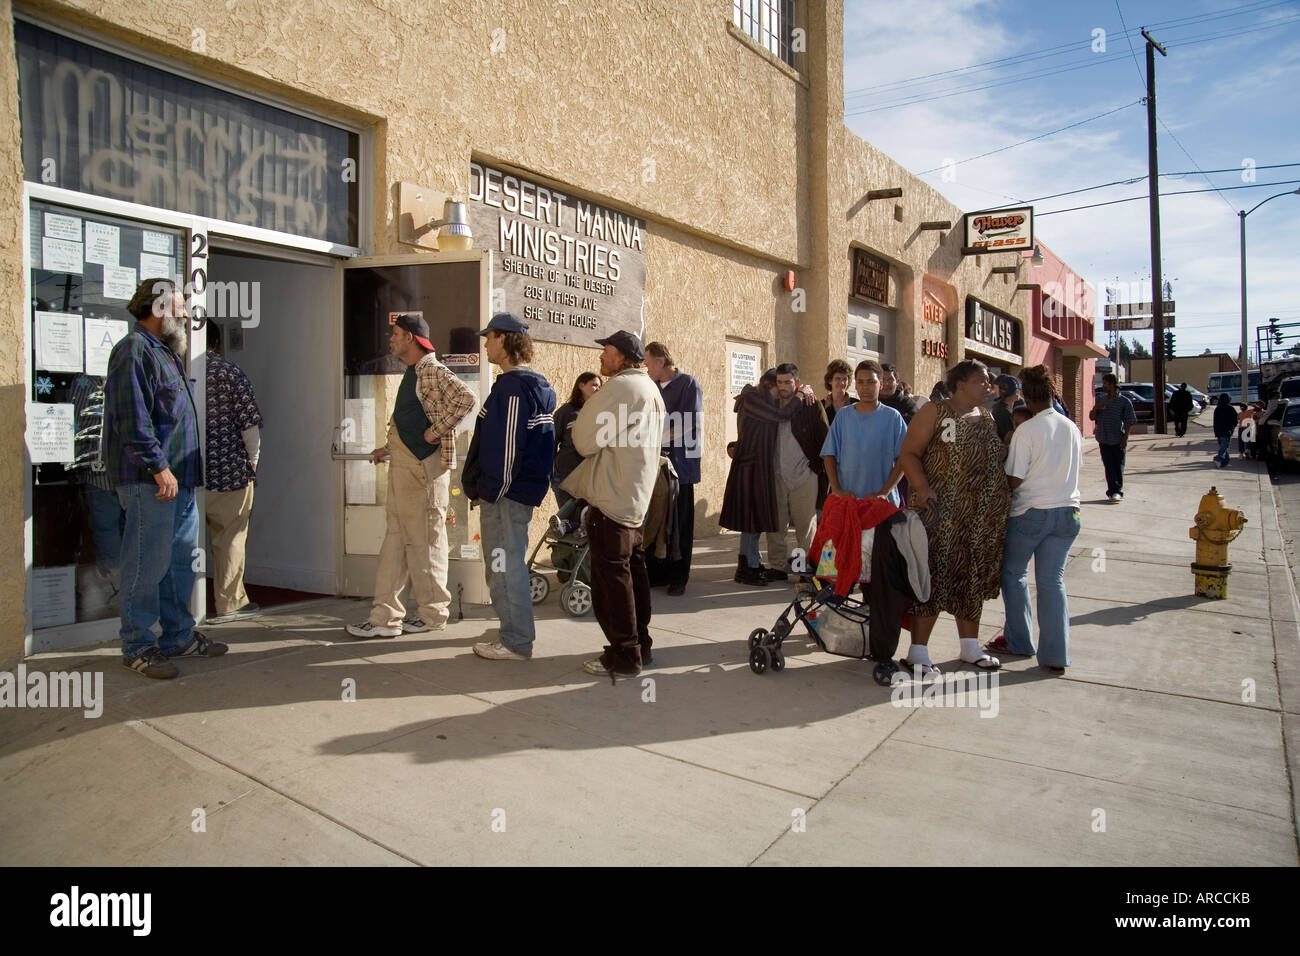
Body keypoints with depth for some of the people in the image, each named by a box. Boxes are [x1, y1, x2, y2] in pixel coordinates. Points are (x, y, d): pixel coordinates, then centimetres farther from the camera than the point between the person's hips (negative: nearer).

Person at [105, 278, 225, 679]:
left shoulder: (163, 352, 21)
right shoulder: (133, 351, -10)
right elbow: (133, 421, -19)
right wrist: (159, 468, -20)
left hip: (178, 478, 10)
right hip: (149, 481, -10)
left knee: (181, 558, 14)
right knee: (148, 563, -3)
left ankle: (179, 636, 24)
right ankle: (138, 646, 7)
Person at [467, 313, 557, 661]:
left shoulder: (512, 387, -17)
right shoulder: (539, 386, 14)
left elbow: (505, 447, -22)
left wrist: (490, 490, -16)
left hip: (506, 493, -10)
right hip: (525, 489, 10)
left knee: (504, 566, -2)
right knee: (510, 563, 20)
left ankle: (516, 642, 6)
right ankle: (516, 631, 31)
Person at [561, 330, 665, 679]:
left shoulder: (619, 388, -15)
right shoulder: (651, 389, 17)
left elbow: (586, 440, -13)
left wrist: (580, 430, 7)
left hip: (611, 499, -10)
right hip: (636, 496, 10)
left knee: (611, 574, -4)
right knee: (632, 569, 14)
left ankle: (624, 656, 1)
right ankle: (640, 647, 22)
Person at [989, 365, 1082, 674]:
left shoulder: (1027, 430, -13)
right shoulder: (1072, 428, 5)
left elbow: (1014, 480, -13)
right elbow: (1073, 470, 16)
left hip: (1031, 512, -5)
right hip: (1067, 510, 5)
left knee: (1013, 572, 15)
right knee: (1052, 579, 8)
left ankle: (1018, 640, 23)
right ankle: (1055, 655, 6)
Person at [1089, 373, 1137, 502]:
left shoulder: (1124, 402, -3)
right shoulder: (1102, 401, 12)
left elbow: (1129, 421, -4)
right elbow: (1092, 417, 13)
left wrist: (1125, 438, -11)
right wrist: (1095, 409, -7)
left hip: (1118, 440, -4)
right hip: (1103, 440, 4)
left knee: (1118, 466, 0)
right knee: (1109, 467, 4)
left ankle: (1117, 491, 5)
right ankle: (1112, 491, 8)